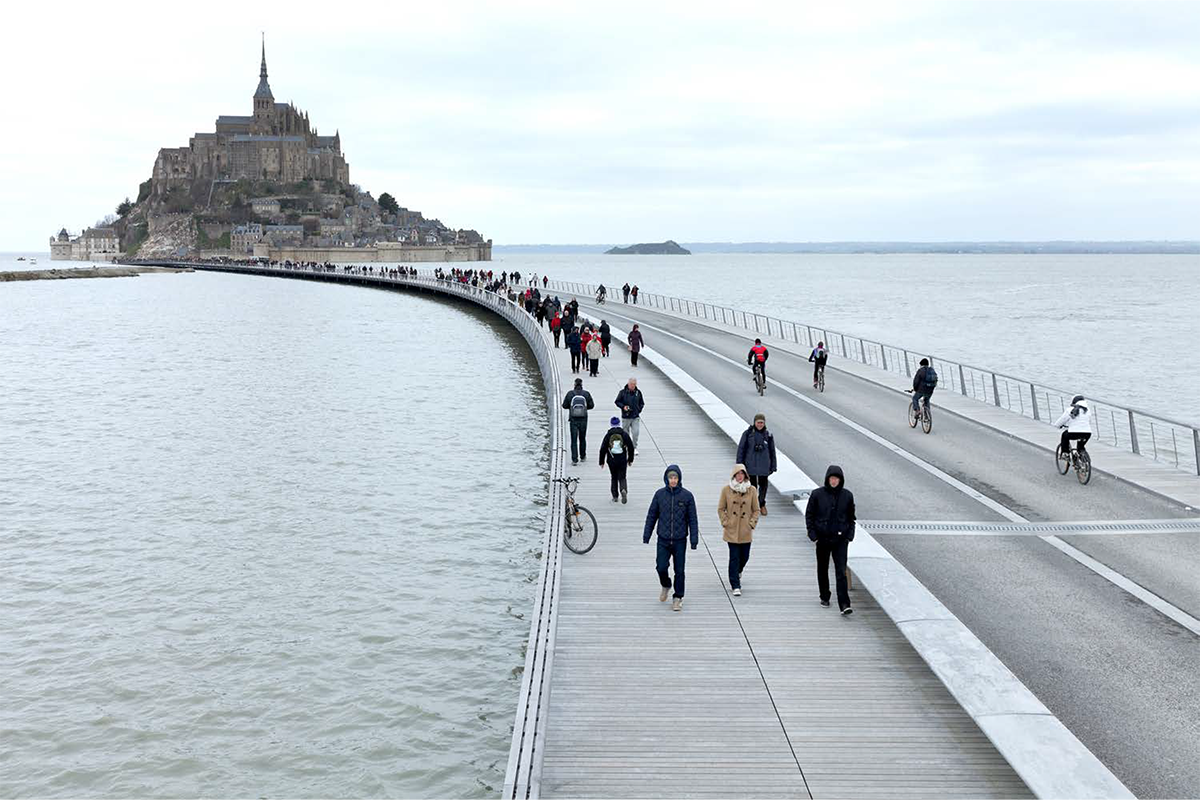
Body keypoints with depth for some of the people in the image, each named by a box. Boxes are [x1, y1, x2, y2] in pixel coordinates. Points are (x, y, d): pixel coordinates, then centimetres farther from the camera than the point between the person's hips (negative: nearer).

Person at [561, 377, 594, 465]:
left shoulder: (570, 394, -7)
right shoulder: (586, 394, -6)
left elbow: (564, 405, -1)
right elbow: (592, 405, 2)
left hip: (573, 419, -1)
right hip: (583, 419, 1)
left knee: (574, 440, 2)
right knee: (582, 438, 18)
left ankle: (574, 459, -5)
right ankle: (583, 456, 28)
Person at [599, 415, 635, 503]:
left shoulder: (608, 435, -4)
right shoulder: (624, 434, -1)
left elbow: (603, 449, -2)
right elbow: (631, 448, 3)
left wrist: (601, 462, 7)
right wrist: (630, 459, 14)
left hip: (611, 461, 0)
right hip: (622, 460, 0)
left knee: (614, 478, 15)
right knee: (622, 478, 7)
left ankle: (615, 496, 13)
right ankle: (623, 490, -23)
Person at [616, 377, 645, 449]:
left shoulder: (638, 392, 4)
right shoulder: (623, 392, -5)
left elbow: (642, 403, 17)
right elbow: (617, 402, 3)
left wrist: (639, 409, 3)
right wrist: (623, 407, -13)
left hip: (635, 417, 1)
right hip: (625, 417, -1)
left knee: (636, 433, -10)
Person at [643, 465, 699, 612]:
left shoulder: (687, 496, -4)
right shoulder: (659, 494, 0)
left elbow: (692, 519, 0)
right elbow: (652, 516, 7)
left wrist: (694, 539, -3)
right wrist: (646, 535, 6)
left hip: (680, 540, -1)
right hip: (663, 539, 1)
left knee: (679, 570, 4)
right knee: (661, 567, -5)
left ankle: (678, 598, 19)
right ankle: (665, 585, 27)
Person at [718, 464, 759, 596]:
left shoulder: (752, 490, 0)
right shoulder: (726, 490, -3)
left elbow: (756, 510, 8)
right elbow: (720, 509, 5)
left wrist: (752, 524, -2)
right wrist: (725, 523, -3)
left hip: (746, 531, 2)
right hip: (732, 530, -2)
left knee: (744, 556, 11)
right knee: (734, 557, -6)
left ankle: (737, 572, 44)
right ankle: (735, 586, -1)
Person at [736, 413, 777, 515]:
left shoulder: (768, 435, 1)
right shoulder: (747, 433, -4)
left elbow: (772, 451, 8)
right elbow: (741, 448, 0)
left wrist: (773, 466, 9)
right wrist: (740, 464, -2)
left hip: (763, 466, 1)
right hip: (751, 464, -1)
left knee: (763, 484, 6)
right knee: (753, 485, 5)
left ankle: (762, 504, 28)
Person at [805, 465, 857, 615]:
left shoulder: (847, 495, 0)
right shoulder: (817, 494, -4)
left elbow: (851, 517, 11)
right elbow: (809, 515, 2)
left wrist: (850, 534, 1)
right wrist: (812, 533, -5)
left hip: (840, 539, -1)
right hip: (822, 538, 1)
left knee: (841, 571, -8)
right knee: (822, 569, 14)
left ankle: (844, 604, -12)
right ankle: (824, 597, 32)